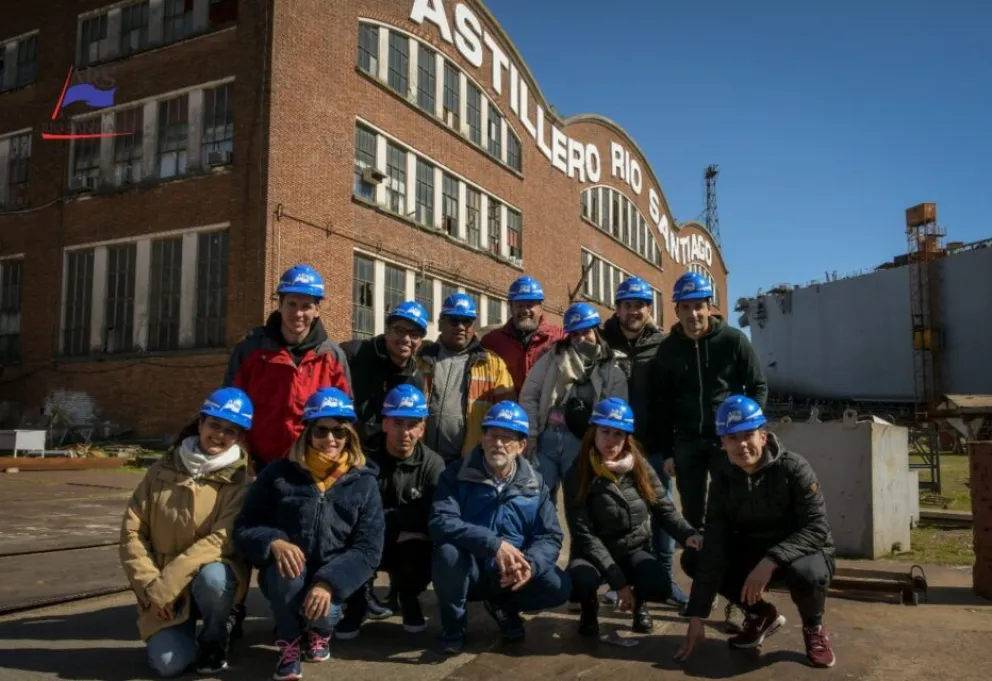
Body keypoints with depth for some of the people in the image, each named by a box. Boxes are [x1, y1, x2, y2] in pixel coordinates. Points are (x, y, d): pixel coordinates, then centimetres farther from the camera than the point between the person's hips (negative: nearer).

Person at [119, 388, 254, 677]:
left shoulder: (240, 479, -9)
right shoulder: (163, 469, 0)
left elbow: (222, 539, -18)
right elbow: (132, 531, 0)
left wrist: (167, 584, -22)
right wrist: (151, 587, -9)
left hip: (214, 574, -1)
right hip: (163, 591, 2)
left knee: (212, 577, -36)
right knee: (169, 663, -19)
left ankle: (214, 641, -5)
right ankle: (172, 633, 17)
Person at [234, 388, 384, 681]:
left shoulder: (363, 481, -4)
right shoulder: (279, 473, -3)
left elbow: (368, 548, -11)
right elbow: (244, 528, -3)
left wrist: (329, 582, -26)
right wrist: (274, 542, -26)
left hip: (333, 580, 1)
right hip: (284, 578, 0)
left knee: (323, 611, -29)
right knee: (288, 570, -33)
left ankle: (321, 631, 13)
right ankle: (288, 642, -4)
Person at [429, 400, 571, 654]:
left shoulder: (534, 483, -1)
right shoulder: (457, 474, -10)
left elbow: (551, 536, -4)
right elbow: (440, 522, -25)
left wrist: (530, 564, -26)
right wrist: (494, 544, -36)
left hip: (512, 575, 3)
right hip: (467, 573, -3)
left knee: (559, 586, -21)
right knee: (449, 552, -34)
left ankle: (503, 606, 13)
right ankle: (453, 625, -3)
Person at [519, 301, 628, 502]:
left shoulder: (612, 369, 3)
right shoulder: (554, 356, 6)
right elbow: (529, 395, 4)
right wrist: (530, 436, -2)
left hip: (582, 443, -1)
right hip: (547, 438, 1)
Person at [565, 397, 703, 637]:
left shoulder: (640, 466, -5)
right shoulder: (578, 475, -14)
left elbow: (664, 509, 1)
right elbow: (583, 534, -16)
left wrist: (687, 534, -22)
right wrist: (618, 580, -23)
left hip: (634, 549, 2)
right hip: (595, 552, -2)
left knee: (660, 587, -28)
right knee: (580, 582, -35)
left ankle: (639, 603, 12)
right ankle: (590, 608, 5)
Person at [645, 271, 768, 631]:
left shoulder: (733, 340, -4)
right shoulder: (668, 349, 3)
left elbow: (758, 388, 1)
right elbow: (659, 403, 6)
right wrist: (665, 451, 1)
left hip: (726, 440, -2)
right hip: (686, 444, 3)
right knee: (692, 519, 8)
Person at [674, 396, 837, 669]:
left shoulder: (793, 468, -20)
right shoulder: (723, 481, -9)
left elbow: (817, 528, -25)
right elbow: (713, 546, -15)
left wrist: (770, 561, -41)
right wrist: (697, 617, -20)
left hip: (802, 551, -4)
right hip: (753, 552, 5)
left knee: (806, 573, -39)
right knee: (692, 558, -14)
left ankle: (813, 628, -1)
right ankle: (761, 614, 8)